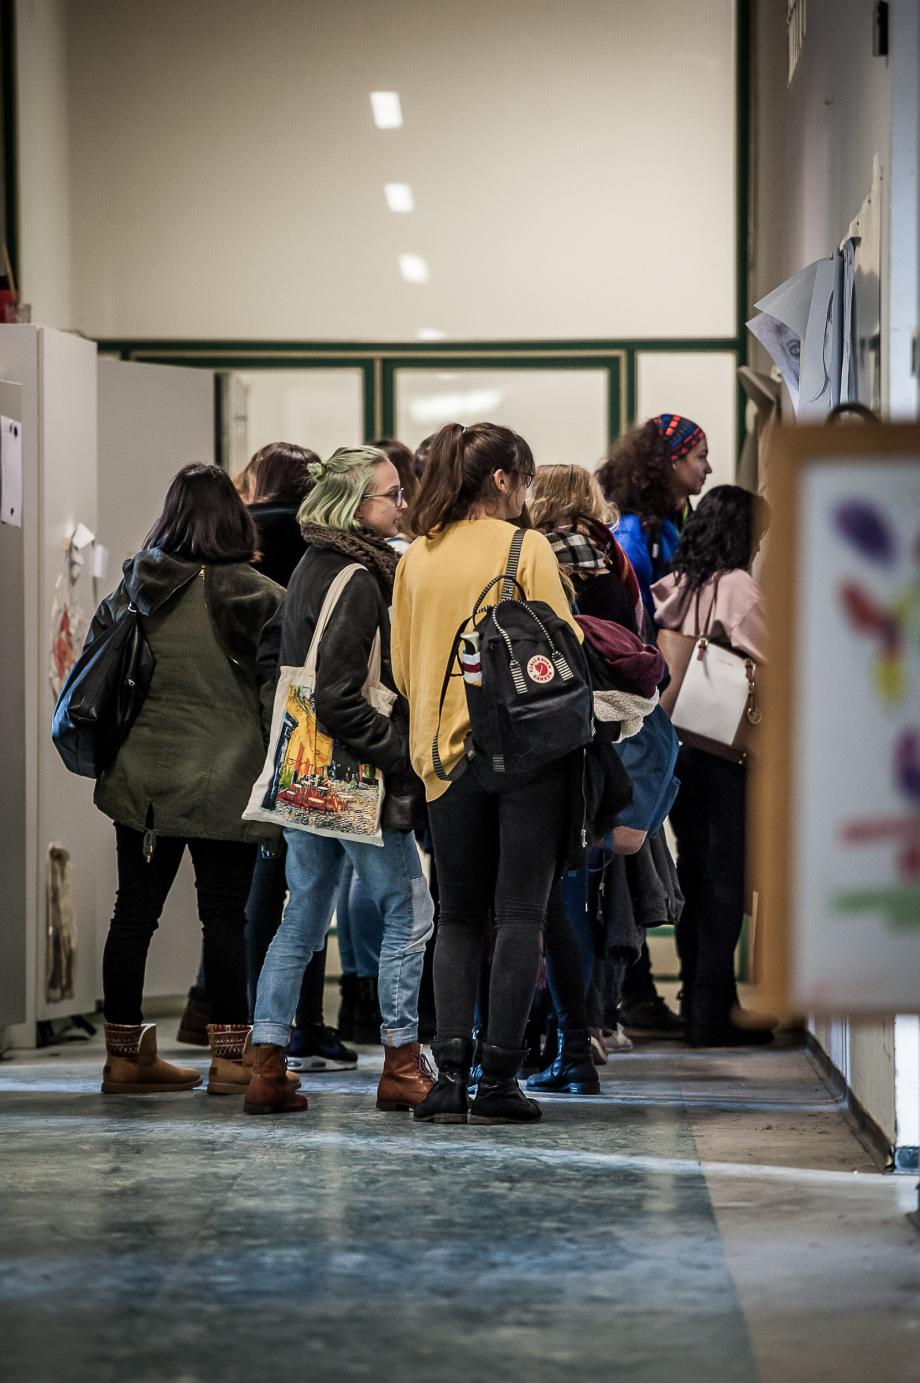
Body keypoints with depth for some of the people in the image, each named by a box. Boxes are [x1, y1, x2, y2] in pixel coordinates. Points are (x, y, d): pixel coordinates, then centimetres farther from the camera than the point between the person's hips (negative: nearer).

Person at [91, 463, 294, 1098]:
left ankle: (126, 1052, 12)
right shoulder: (257, 595, -10)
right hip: (223, 781, -4)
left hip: (141, 776, 4)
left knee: (135, 908, 7)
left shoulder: (136, 588, 4)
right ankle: (232, 1055, 2)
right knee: (224, 913, 1)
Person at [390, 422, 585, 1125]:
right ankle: (500, 1079, -4)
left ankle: (451, 1072, -1)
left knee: (459, 916, 10)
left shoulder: (417, 557, 7)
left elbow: (403, 669, 13)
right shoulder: (526, 548, -6)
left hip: (448, 751, 4)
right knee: (521, 914, 0)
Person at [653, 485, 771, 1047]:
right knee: (726, 875, -2)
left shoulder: (673, 586, 6)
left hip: (677, 744, 6)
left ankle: (698, 1002, 18)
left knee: (693, 871, 13)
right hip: (728, 748, -6)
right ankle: (712, 1012, -3)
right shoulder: (739, 587, -12)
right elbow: (768, 664, -15)